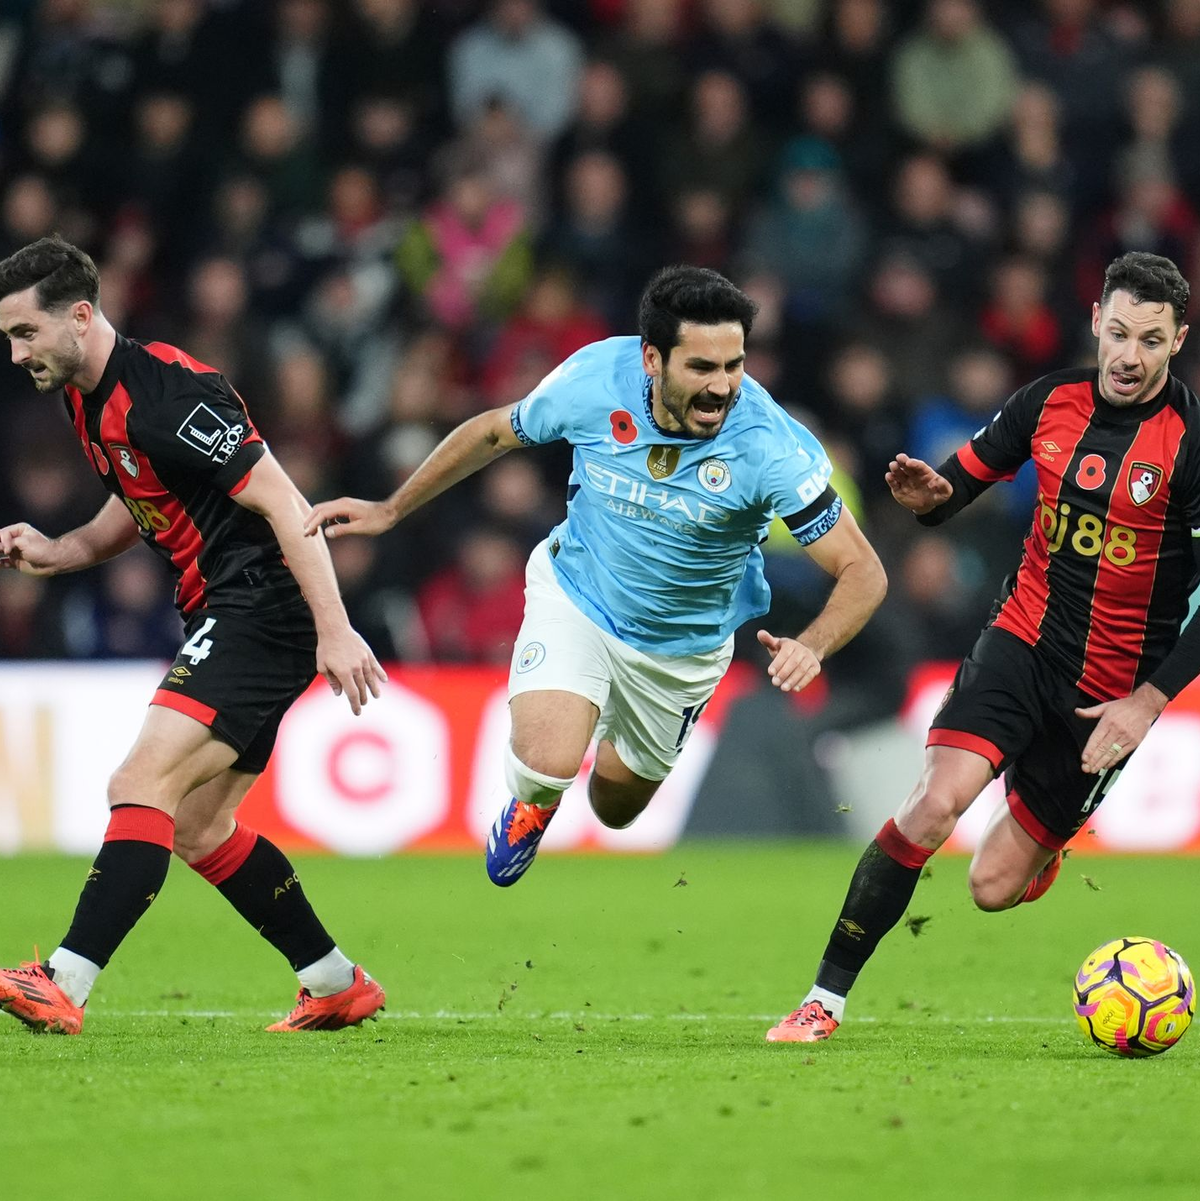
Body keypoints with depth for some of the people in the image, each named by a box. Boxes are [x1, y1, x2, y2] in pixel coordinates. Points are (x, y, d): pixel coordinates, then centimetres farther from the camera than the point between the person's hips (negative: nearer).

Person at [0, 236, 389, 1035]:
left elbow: (285, 506, -21)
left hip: (262, 611, -11)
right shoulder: (88, 399, 10)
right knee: (198, 829, 16)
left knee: (143, 787, -21)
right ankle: (339, 985, 26)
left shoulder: (167, 393, -20)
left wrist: (335, 631, -24)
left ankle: (64, 987, -28)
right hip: (221, 619, 11)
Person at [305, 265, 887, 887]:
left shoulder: (770, 445, -32)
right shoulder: (594, 379, -26)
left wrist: (810, 647, -47)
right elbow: (494, 432, -3)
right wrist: (390, 510, 3)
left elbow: (862, 572, -27)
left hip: (685, 644, 1)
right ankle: (530, 801, 14)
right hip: (576, 597, -1)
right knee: (547, 764, -26)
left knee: (615, 808, 19)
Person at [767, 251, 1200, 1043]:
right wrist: (928, 495, -15)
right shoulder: (1051, 400, -2)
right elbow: (965, 478, 10)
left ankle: (1044, 849, 41)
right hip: (1024, 639, 2)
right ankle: (827, 999, -14)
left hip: (1113, 691, -2)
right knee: (937, 803, -23)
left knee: (994, 886, 1)